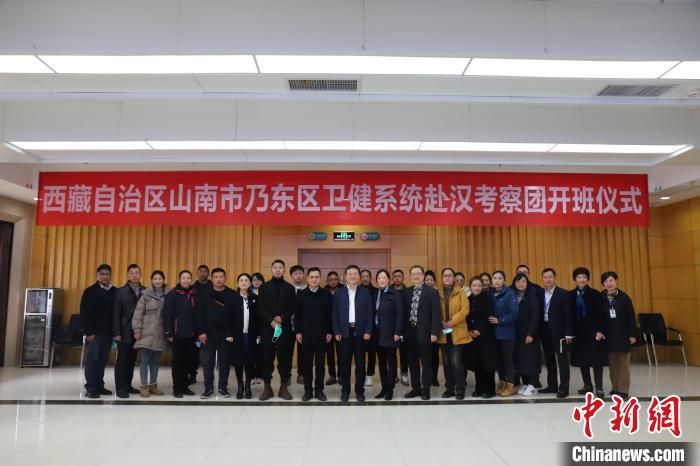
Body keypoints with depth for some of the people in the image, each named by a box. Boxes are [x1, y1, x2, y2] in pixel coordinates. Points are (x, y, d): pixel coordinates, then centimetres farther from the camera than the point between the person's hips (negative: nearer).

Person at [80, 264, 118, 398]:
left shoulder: (115, 292, 8)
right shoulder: (90, 291, -2)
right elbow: (84, 313, -6)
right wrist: (88, 332, -12)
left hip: (108, 332, 4)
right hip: (94, 332, -3)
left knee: (102, 360, 8)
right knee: (92, 360, -1)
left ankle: (99, 386, 16)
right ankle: (90, 388, 4)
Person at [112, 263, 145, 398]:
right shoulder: (121, 292, -2)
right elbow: (116, 313, -5)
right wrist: (117, 332, -10)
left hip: (138, 332, 3)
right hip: (124, 332, -3)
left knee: (131, 360, 10)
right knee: (122, 360, 1)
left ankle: (127, 385, 20)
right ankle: (120, 388, 7)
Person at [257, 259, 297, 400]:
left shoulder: (290, 288, 8)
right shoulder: (264, 287, 7)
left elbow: (293, 308, 2)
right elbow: (260, 307, 0)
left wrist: (282, 318, -14)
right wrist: (271, 321, -12)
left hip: (285, 327, 0)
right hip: (267, 327, 0)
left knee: (285, 358, 2)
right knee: (267, 358, 2)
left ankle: (284, 387, 11)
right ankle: (267, 387, 11)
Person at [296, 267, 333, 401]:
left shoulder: (327, 294, 0)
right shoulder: (301, 294, 2)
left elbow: (330, 314, 1)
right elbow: (297, 315, 3)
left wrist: (330, 332, -3)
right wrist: (298, 332, -2)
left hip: (322, 335, 0)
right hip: (306, 335, 0)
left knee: (320, 363, 6)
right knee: (307, 363, 7)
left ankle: (319, 390, 16)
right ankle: (308, 390, 16)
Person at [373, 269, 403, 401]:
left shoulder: (395, 294, -6)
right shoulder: (375, 294, 9)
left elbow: (400, 315, -9)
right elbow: (373, 313, 8)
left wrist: (397, 332, -14)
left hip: (390, 334, -5)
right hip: (378, 334, 5)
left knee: (391, 362, 4)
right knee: (381, 362, 11)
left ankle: (390, 390, 12)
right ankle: (384, 388, 20)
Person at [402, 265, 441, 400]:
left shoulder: (432, 292, -4)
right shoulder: (406, 292, 8)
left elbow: (436, 314, -7)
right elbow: (404, 313, 8)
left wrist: (434, 332, -13)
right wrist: (402, 331, 3)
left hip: (424, 332, -4)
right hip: (410, 331, 4)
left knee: (426, 362, 4)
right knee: (412, 362, 11)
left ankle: (425, 389, 14)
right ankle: (415, 388, 22)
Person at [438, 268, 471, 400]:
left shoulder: (460, 292, 1)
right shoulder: (439, 293, 9)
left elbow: (465, 310, -8)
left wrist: (452, 322, -15)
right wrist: (441, 322, -11)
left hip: (457, 332, -3)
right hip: (444, 333, 3)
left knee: (456, 362, -9)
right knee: (446, 362, 8)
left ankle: (460, 390, 5)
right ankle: (449, 389, 19)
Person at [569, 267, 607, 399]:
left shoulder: (595, 294, -3)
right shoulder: (570, 295, 4)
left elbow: (601, 314, -6)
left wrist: (600, 331, -12)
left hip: (593, 331, -3)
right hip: (578, 332, 3)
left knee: (597, 360, -1)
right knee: (581, 360, 9)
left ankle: (599, 388, 4)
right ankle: (587, 385, 22)